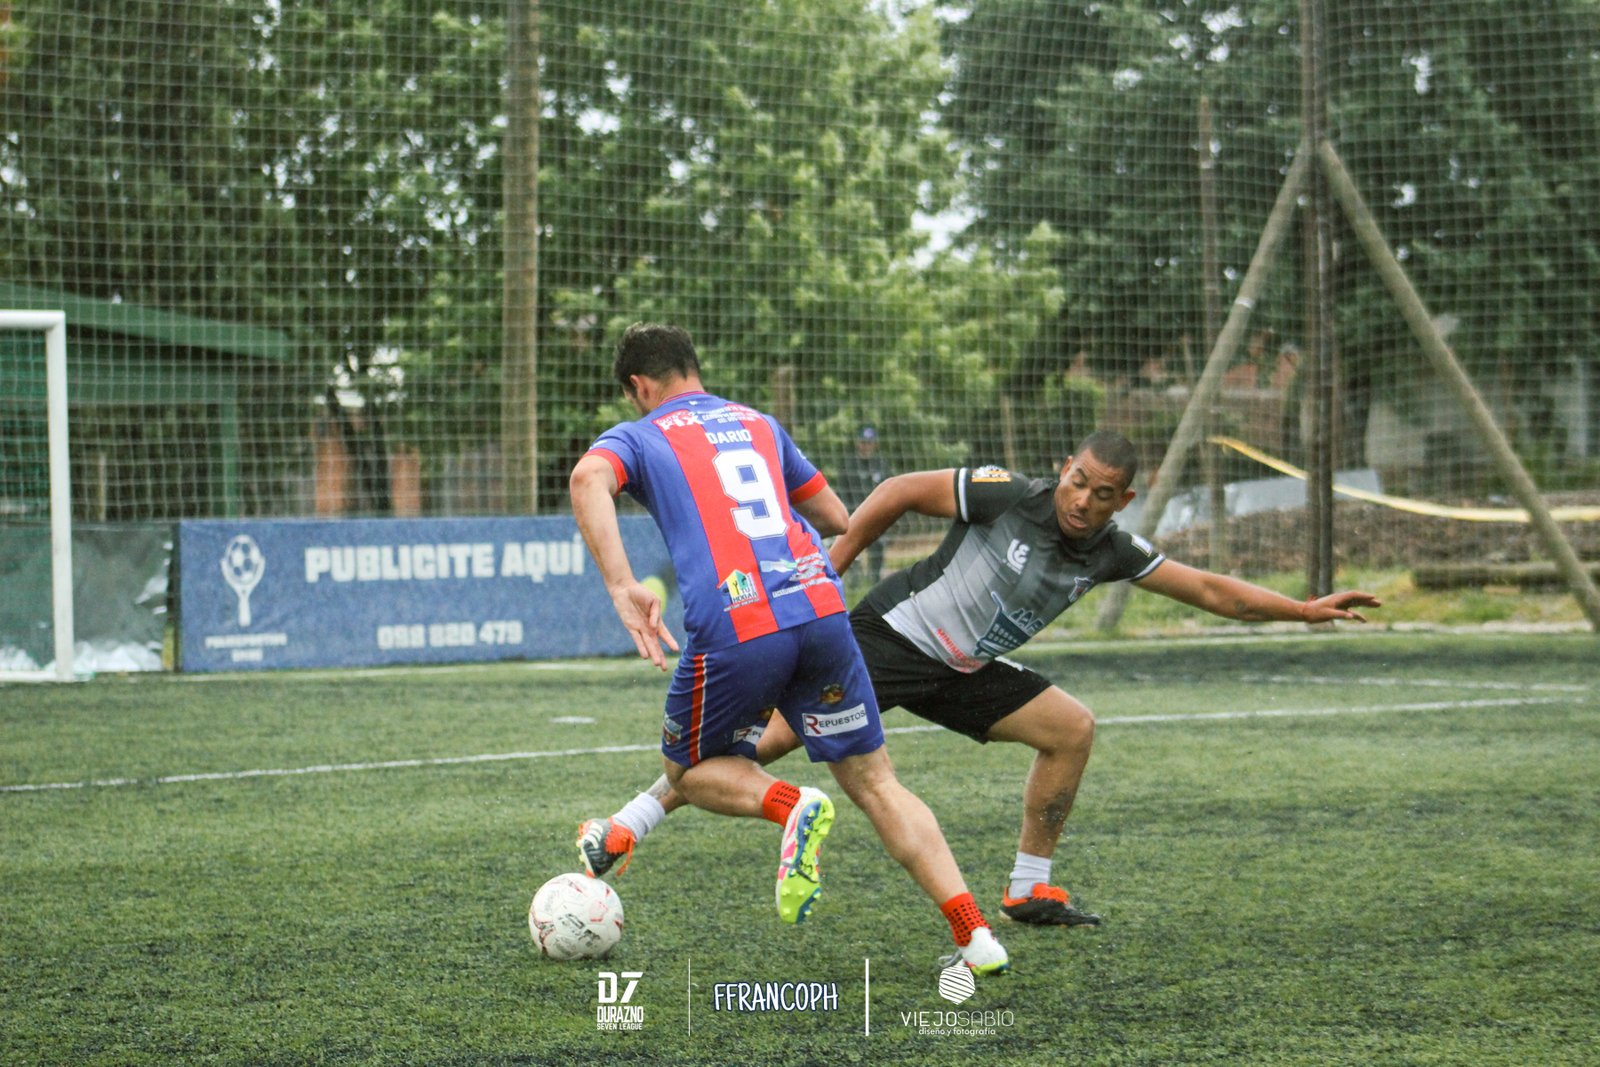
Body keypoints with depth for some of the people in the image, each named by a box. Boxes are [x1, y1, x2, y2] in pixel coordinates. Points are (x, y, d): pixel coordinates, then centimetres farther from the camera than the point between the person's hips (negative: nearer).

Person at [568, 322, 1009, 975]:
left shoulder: (635, 437, 14)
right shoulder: (759, 424, 27)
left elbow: (588, 478, -11)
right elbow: (840, 521, 30)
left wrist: (621, 588, -20)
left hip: (732, 630, -4)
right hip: (821, 607, 4)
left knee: (687, 771, 21)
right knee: (875, 784, 10)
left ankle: (792, 806, -10)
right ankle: (975, 934, -5)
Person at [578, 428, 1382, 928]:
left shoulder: (1111, 552, -1)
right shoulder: (1005, 497, -18)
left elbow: (1210, 591, 5)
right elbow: (902, 492, -11)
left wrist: (1306, 610, 2)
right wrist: (832, 564, -13)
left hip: (959, 675, 7)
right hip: (887, 639, -7)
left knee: (1071, 728, -1)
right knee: (771, 736, -19)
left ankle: (1029, 890, 8)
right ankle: (628, 828, -9)